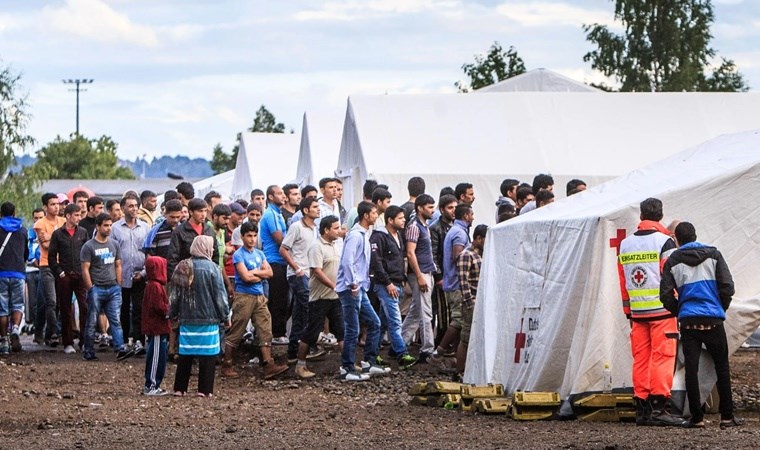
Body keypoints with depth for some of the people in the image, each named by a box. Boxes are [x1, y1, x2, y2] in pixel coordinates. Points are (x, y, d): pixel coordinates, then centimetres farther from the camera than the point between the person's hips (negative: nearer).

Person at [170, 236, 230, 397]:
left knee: (185, 354, 9)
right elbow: (220, 295, -6)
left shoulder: (182, 267, 5)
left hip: (186, 319, 5)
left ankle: (180, 388, 11)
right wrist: (225, 317, 3)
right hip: (208, 318, -4)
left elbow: (174, 294, 11)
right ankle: (204, 389, -1)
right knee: (207, 354, 1)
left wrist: (174, 314, 23)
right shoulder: (211, 268, -8)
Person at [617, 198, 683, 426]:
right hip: (662, 312, -5)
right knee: (662, 357, -5)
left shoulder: (625, 245, 11)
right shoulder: (664, 242, -7)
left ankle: (641, 407, 7)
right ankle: (658, 406, -11)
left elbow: (622, 282, 14)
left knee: (641, 358, 8)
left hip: (637, 313, 5)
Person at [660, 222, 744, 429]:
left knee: (691, 369, 2)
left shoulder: (672, 261, 4)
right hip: (713, 320, 0)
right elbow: (727, 286, 0)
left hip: (688, 321, 0)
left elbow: (666, 295, -1)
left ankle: (697, 417, 0)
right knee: (722, 367, 8)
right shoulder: (713, 255, 5)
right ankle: (727, 416, 8)